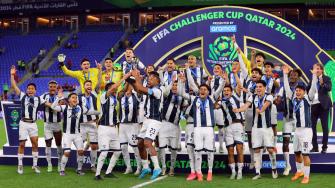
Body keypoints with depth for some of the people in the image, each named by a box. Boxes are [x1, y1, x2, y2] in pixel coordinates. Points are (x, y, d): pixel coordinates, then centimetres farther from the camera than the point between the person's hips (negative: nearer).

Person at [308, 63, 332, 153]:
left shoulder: (326, 78, -1)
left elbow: (329, 88, -17)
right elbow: (308, 90, 8)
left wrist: (322, 84, -33)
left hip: (323, 105, -4)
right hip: (313, 105, 4)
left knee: (324, 126, 0)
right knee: (312, 126, 4)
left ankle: (324, 147, 5)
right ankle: (315, 146, 12)